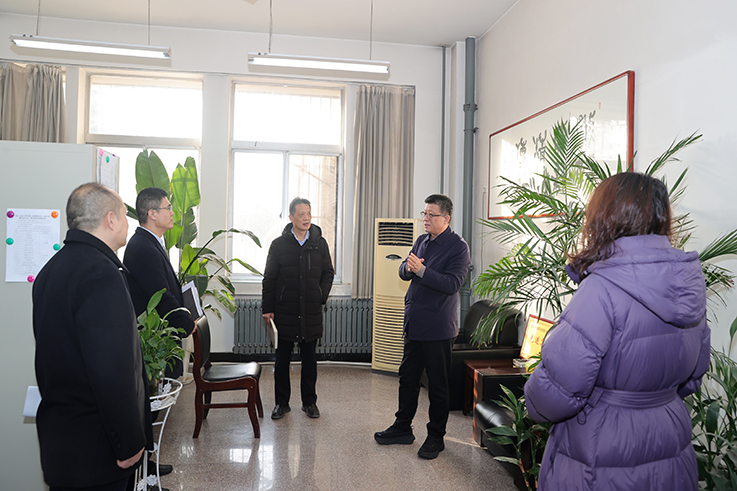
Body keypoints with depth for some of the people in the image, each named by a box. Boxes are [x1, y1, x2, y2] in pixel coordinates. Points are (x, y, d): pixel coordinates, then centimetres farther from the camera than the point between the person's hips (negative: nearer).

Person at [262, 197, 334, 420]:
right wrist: (267, 308, -2)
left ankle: (309, 402, 24)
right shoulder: (279, 244, -1)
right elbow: (269, 279, 1)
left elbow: (328, 273, 11)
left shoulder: (320, 243, 4)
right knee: (282, 360, 7)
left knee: (309, 359, 11)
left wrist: (321, 297, -2)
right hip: (284, 312, -1)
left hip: (311, 313, 2)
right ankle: (281, 403, 21)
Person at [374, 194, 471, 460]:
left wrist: (422, 270, -27)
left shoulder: (458, 246, -11)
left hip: (437, 327, -7)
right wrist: (408, 267, -10)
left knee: (438, 385, 5)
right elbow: (404, 271, 12)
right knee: (407, 377, 17)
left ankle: (436, 437, 20)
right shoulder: (421, 241, 12)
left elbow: (452, 283, -20)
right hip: (414, 323, 7)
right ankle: (403, 428, 32)